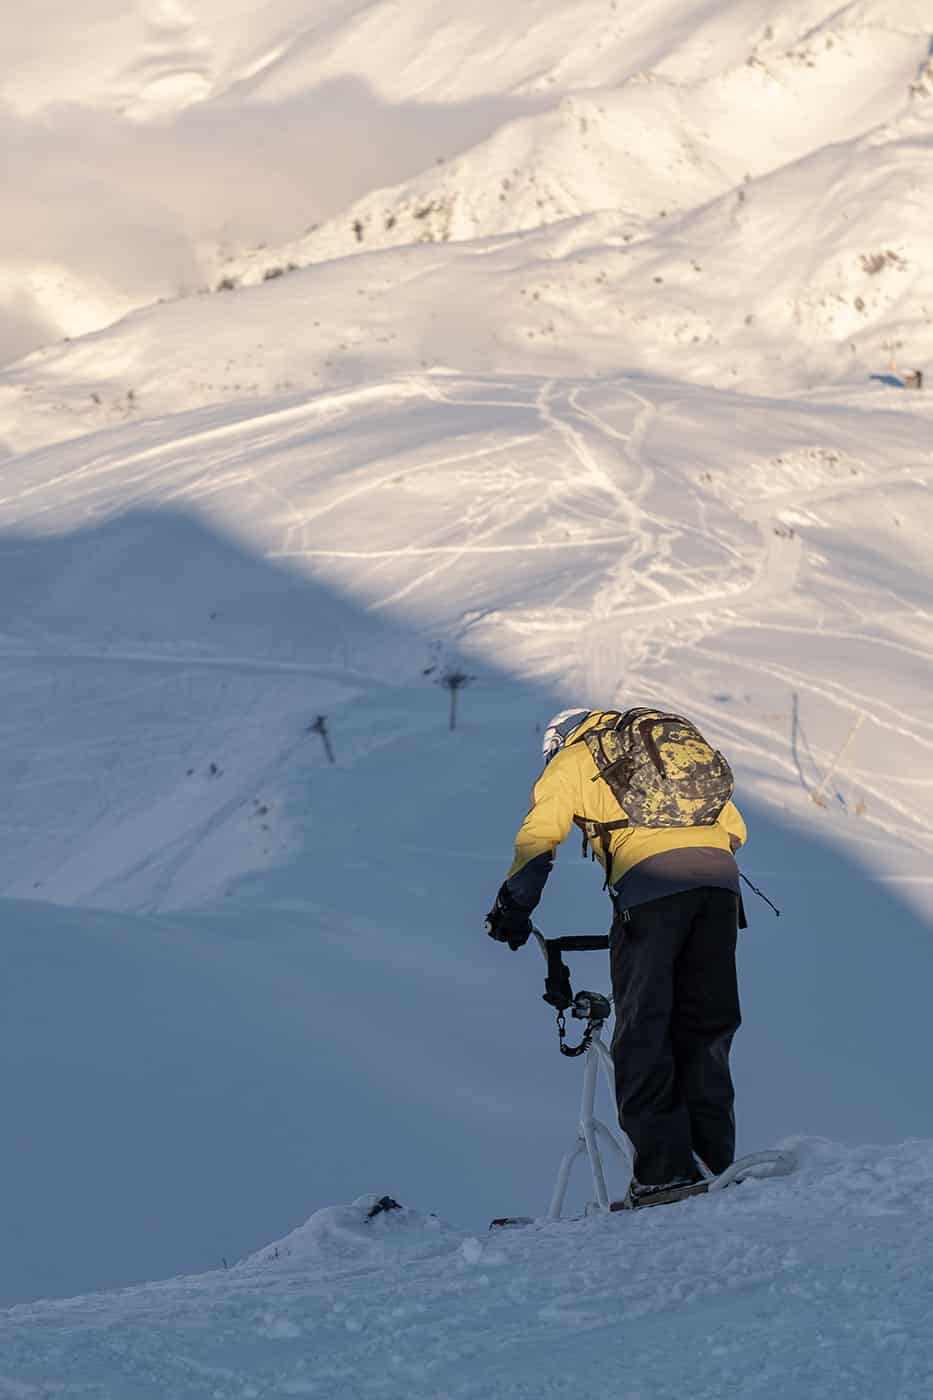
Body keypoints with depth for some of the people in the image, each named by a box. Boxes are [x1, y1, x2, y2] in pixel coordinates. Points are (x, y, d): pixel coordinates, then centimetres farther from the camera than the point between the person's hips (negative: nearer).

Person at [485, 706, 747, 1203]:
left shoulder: (571, 761, 19)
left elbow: (537, 839, 7)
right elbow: (733, 826, 31)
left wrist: (512, 910, 15)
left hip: (650, 882, -5)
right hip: (719, 877, 5)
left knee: (643, 1032, 0)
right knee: (706, 1030, 13)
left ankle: (664, 1170, -8)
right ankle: (716, 1165, 11)